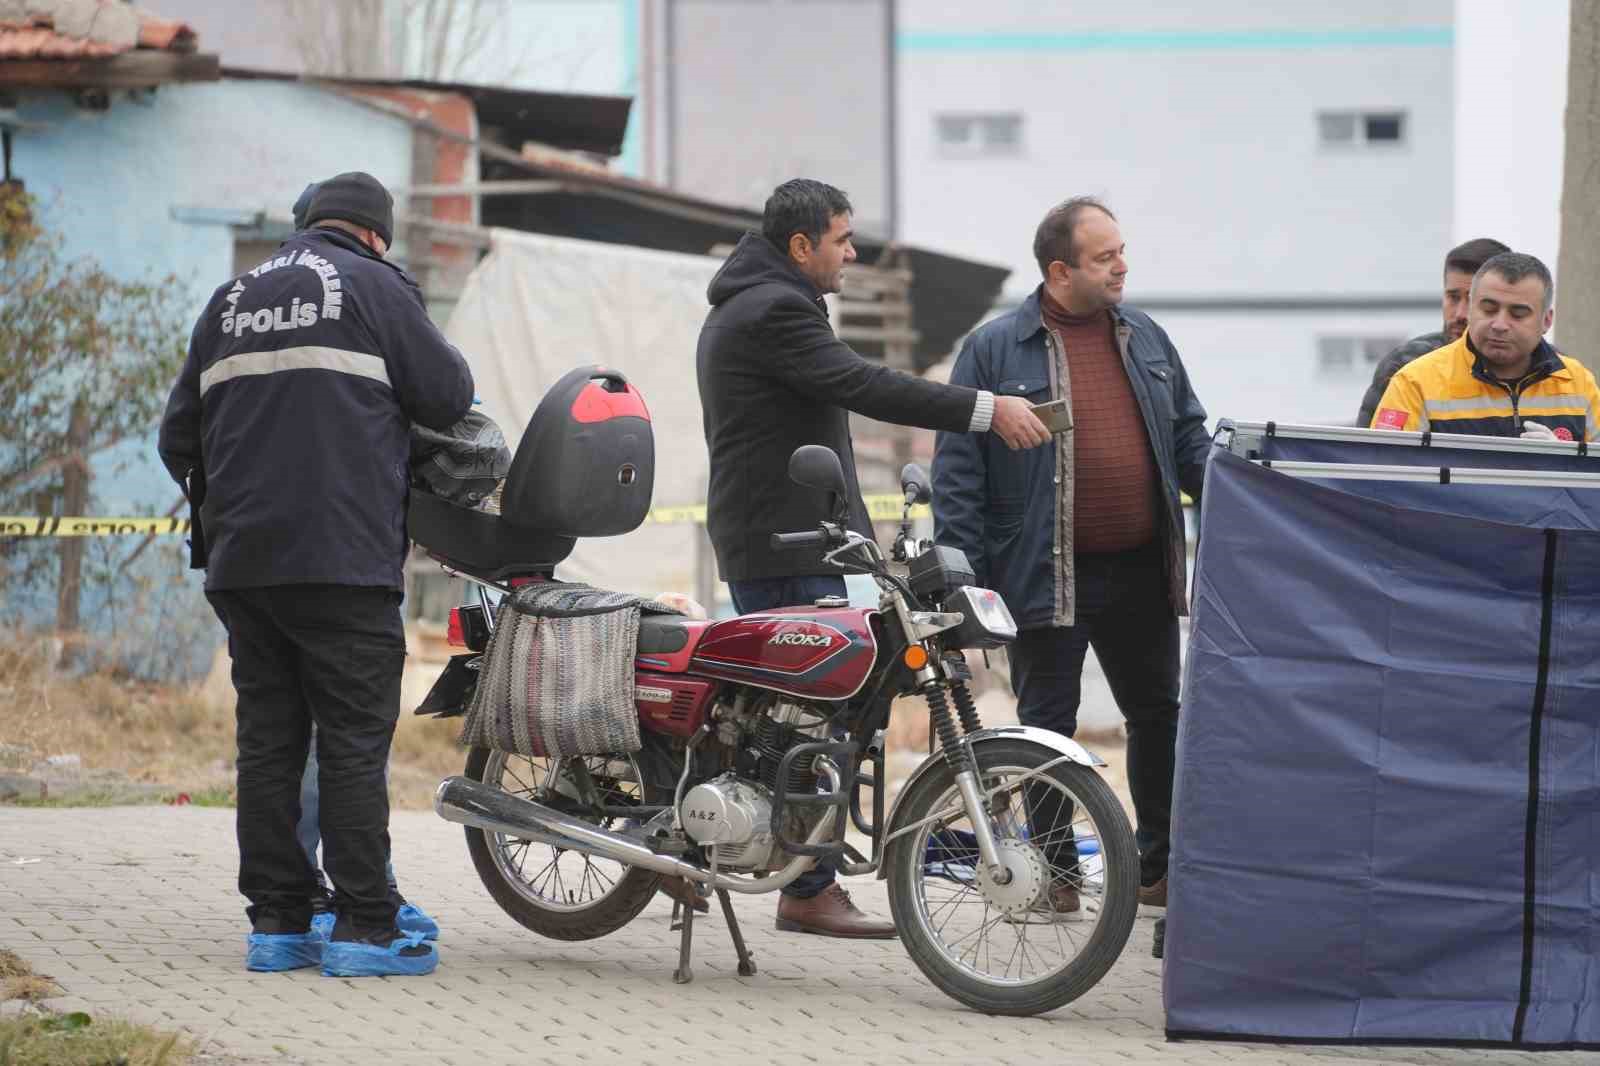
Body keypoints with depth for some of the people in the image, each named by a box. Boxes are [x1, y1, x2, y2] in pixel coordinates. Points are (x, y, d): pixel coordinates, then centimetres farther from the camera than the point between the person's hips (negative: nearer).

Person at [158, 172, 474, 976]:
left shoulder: (231, 300, 17)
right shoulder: (373, 286, 0)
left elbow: (179, 435, 19)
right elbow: (447, 396, -1)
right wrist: (444, 364, 20)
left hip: (241, 560, 6)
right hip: (343, 555, -6)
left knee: (268, 739, 8)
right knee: (355, 740, -4)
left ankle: (275, 922, 7)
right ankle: (363, 927, -7)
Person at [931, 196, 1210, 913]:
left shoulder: (1146, 340, 10)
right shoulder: (995, 350, -5)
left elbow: (1189, 439, 18)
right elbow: (958, 469, -6)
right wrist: (960, 573, -11)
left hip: (1140, 572, 5)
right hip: (1047, 578, -5)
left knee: (1158, 718, 10)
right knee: (1048, 727, 3)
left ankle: (1161, 868, 20)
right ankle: (1056, 873, 11)